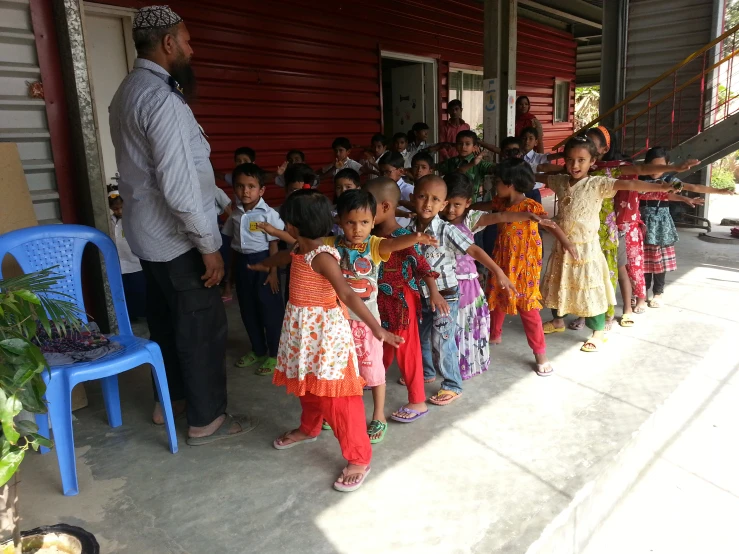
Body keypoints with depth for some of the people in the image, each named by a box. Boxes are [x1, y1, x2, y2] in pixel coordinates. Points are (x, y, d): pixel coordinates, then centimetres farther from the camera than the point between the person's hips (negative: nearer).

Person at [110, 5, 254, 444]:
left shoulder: (129, 92, 11)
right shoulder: (162, 98, -21)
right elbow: (178, 185, -27)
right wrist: (209, 245, -20)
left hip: (148, 234, 10)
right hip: (177, 239, -10)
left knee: (166, 320, 20)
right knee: (203, 328, 2)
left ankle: (170, 399, 37)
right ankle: (207, 420, 17)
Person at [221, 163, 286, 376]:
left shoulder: (268, 214, -12)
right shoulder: (235, 214, 4)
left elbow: (273, 245, -11)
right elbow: (233, 243, 11)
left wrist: (273, 272, -12)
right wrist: (234, 269, 13)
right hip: (242, 264, 6)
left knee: (270, 310, 3)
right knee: (248, 310, 15)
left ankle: (274, 354, 17)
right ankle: (258, 351, 32)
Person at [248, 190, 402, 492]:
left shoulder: (322, 257, -24)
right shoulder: (301, 250, 4)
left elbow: (348, 294, -31)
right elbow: (285, 255, 29)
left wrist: (376, 328, -35)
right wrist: (264, 264, 50)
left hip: (324, 333, -9)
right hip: (304, 331, 9)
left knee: (335, 396, -4)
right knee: (307, 386, 25)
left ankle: (359, 458, 7)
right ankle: (308, 429, 50)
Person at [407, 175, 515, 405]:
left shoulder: (447, 231, -18)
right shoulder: (409, 230, -5)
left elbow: (474, 251, -17)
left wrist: (498, 272, -21)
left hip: (445, 296, -6)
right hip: (421, 295, 6)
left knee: (442, 343, -2)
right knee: (421, 338, 21)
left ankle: (453, 386, 18)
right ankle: (427, 371, 46)